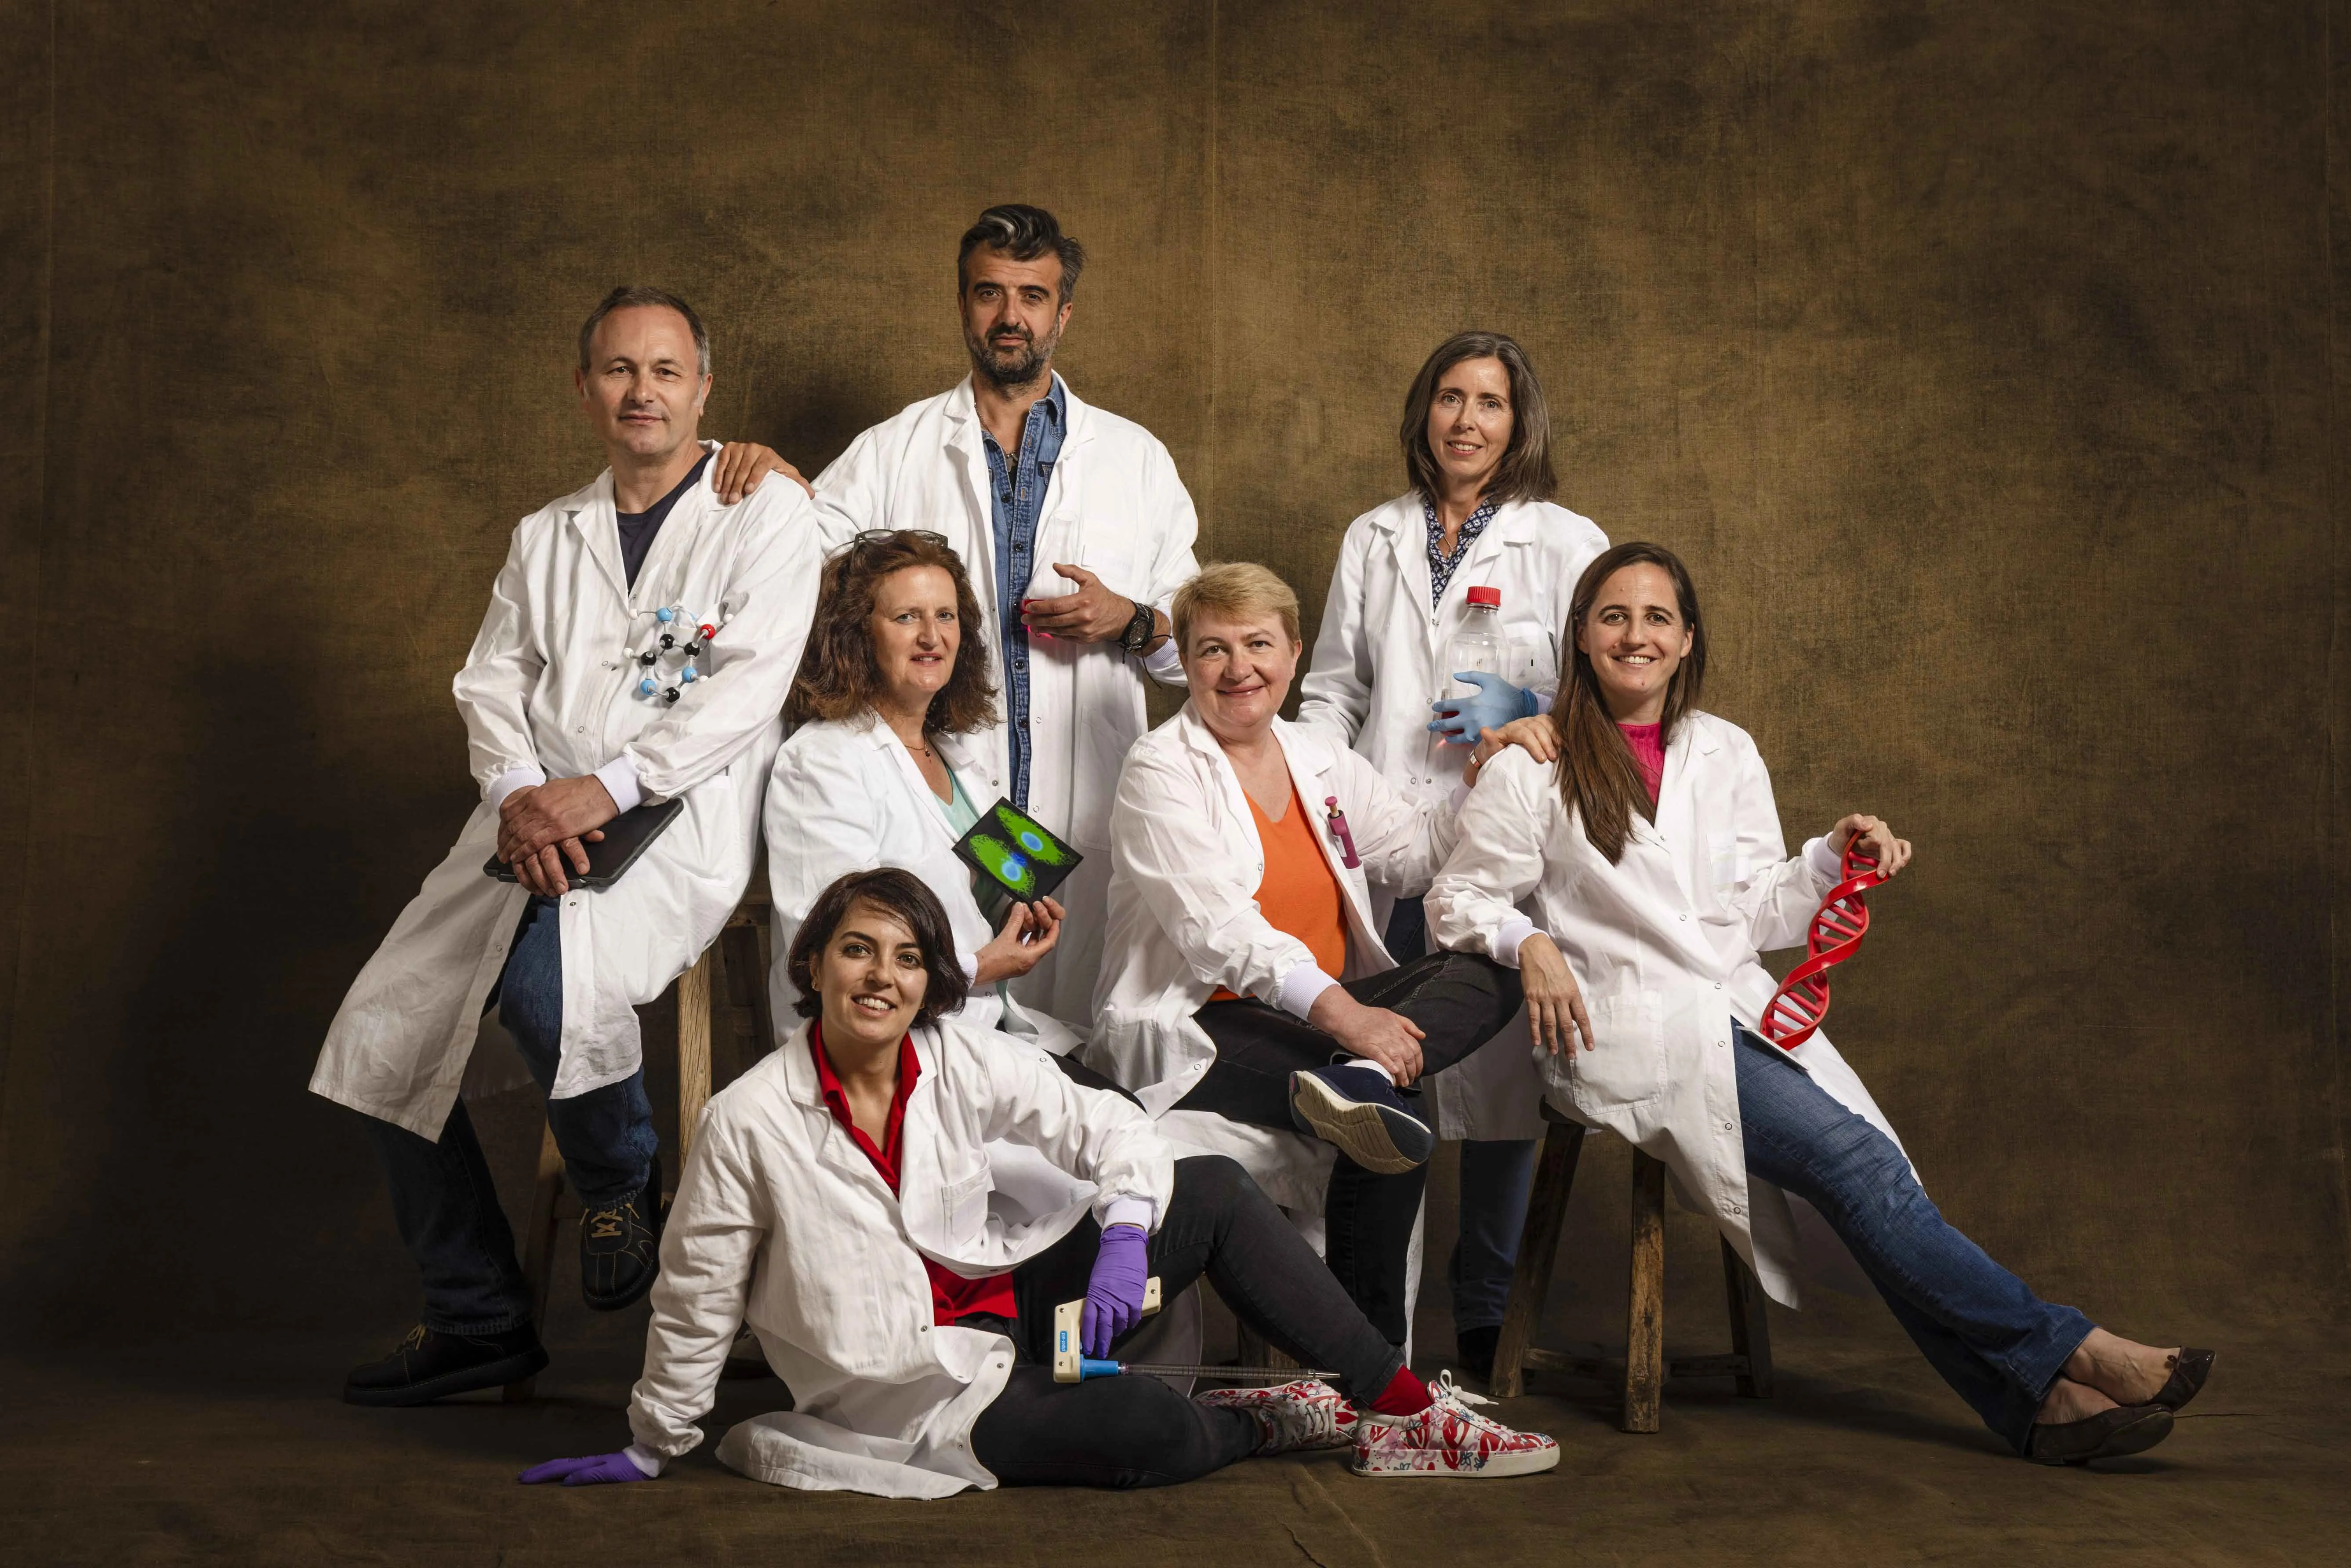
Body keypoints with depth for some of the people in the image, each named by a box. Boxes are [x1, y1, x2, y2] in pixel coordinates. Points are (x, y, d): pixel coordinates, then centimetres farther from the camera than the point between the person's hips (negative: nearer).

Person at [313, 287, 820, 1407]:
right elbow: (491, 681, 12)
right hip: (532, 830, 7)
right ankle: (476, 1319, 9)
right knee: (384, 1036, -3)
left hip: (678, 822, -6)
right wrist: (518, 794, -10)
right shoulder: (545, 537, 21)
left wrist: (606, 788, -19)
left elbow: (752, 685, -10)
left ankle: (624, 1189, -4)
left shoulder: (766, 515, 3)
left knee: (546, 972, -35)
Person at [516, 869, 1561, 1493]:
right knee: (1161, 1434, -28)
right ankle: (1285, 1420, 9)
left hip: (1006, 1305, 6)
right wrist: (652, 1450, 1)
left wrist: (1122, 1239, -19)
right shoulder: (748, 1124, -16)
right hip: (926, 1397, -6)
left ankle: (1409, 1403, -1)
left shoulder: (960, 1061, -4)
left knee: (1214, 1191, -5)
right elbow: (696, 1301, -8)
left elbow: (1106, 1128, -1)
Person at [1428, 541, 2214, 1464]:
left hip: (1744, 1019, 5)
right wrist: (1528, 945, -14)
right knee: (1855, 1159, -23)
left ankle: (2035, 1402, -23)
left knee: (1867, 1199, -21)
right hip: (1631, 1035, -5)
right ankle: (2062, 1351, -19)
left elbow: (1758, 912, 17)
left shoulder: (1725, 755, 17)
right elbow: (1459, 901, 5)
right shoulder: (1532, 768, 3)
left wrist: (1834, 858, 1)